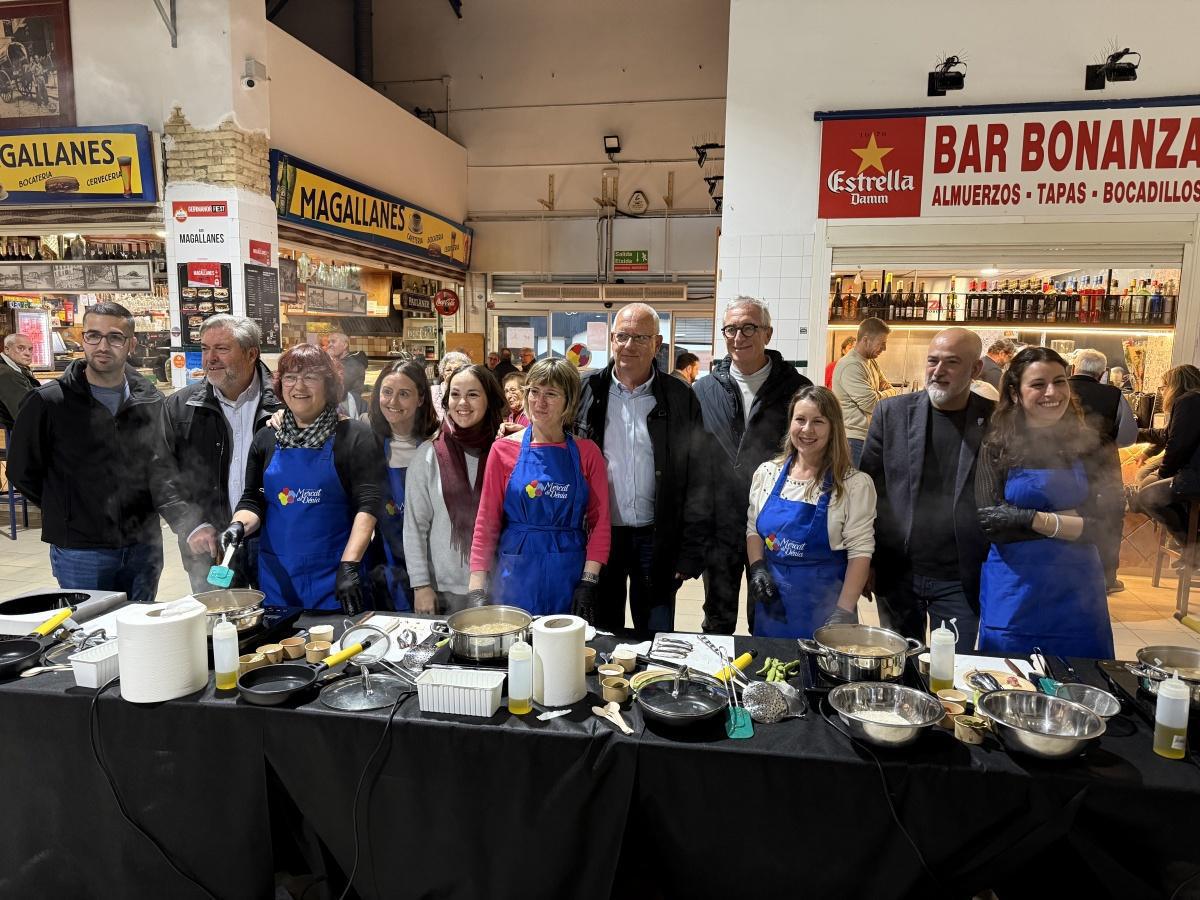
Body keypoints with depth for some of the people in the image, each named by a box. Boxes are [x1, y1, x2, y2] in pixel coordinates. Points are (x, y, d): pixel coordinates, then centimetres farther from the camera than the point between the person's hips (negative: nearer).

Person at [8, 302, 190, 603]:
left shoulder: (149, 400, 2)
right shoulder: (48, 402, -7)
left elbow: (161, 472, -3)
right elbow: (22, 472, 2)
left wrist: (188, 525, -17)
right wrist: (67, 512, 7)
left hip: (144, 546, 3)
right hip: (80, 552, -3)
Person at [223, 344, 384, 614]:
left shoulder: (355, 436, -5)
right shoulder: (266, 439, 9)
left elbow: (367, 505, -11)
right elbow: (252, 500, 14)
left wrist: (349, 565, -19)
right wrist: (239, 525, -8)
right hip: (276, 576, 4)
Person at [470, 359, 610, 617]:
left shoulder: (587, 452, 1)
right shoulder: (504, 450, 0)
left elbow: (599, 521, 1)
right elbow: (487, 522, 0)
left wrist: (588, 581, -8)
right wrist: (477, 589, -6)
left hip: (569, 575, 1)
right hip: (515, 576, 0)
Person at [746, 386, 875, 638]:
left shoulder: (854, 484, -10)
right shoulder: (767, 472, 1)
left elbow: (860, 551, -11)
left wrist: (844, 612, -17)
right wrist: (757, 569, -5)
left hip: (823, 605, -3)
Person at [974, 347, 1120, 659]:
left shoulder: (1093, 446, 0)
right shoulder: (996, 448, -5)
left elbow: (1099, 525, -6)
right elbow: (994, 527, -12)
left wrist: (1031, 518, -18)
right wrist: (1070, 518, -14)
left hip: (1075, 591, 2)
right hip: (1012, 595, -1)